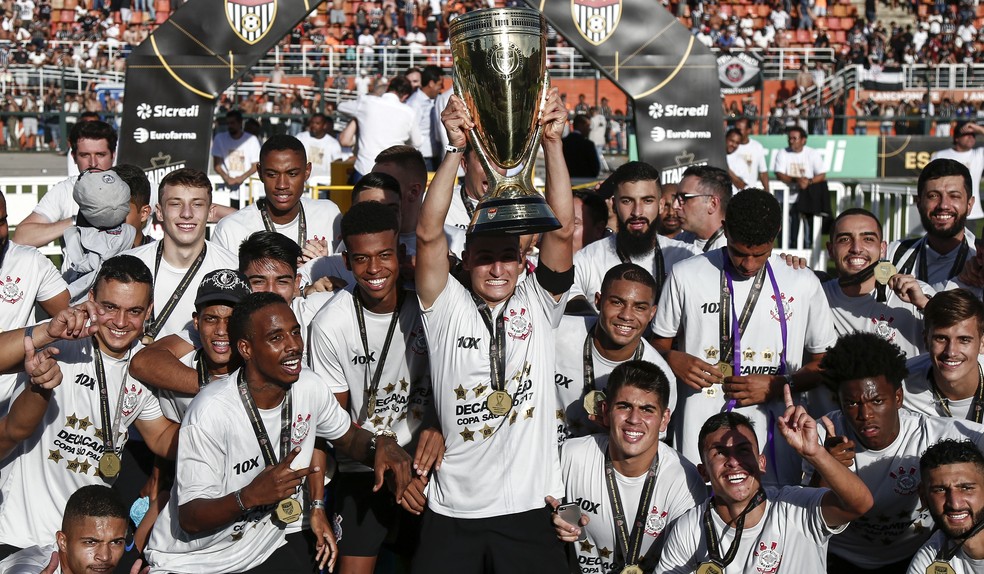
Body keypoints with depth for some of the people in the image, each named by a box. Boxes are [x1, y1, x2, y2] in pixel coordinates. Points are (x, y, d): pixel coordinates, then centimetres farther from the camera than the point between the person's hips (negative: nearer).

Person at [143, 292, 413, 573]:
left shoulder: (308, 387, -9)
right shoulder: (211, 412, -27)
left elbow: (349, 438, 9)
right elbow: (190, 519, -23)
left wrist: (380, 443, -14)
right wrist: (250, 496, -40)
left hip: (271, 544, 4)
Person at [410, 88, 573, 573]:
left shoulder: (538, 305, 5)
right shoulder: (448, 309, 2)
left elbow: (561, 229, -8)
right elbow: (429, 234, -12)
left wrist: (552, 141, -17)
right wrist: (455, 149, -20)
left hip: (527, 509, 1)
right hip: (452, 511, 0)